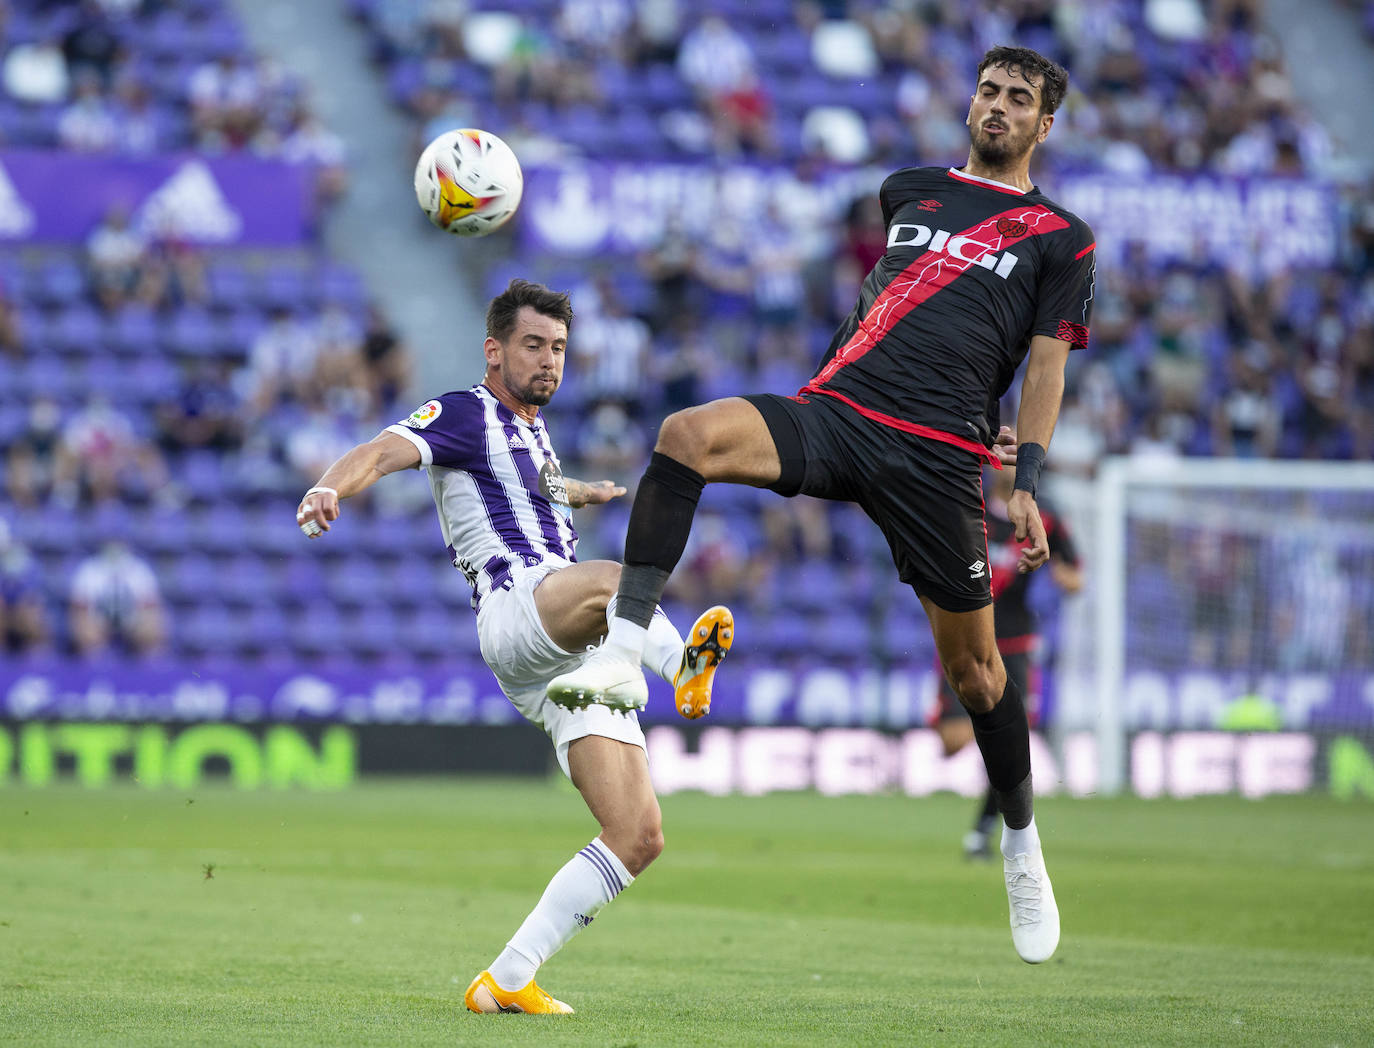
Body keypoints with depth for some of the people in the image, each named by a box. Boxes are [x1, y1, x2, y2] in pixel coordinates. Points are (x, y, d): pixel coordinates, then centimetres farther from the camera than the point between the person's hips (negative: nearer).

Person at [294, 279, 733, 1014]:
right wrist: (331, 488, -37)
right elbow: (385, 451, -16)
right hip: (515, 606, -7)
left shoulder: (530, 429, 28)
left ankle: (506, 980, -2)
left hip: (571, 652, 7)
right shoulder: (467, 414, 3)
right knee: (619, 578, -38)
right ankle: (682, 664, -69)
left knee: (638, 837, -3)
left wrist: (589, 492, 72)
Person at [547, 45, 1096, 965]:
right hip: (835, 408, 3)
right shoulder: (911, 191, 21)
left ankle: (1021, 845, 24)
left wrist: (1028, 484, -5)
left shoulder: (1059, 238, 10)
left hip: (937, 456, -3)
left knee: (973, 663, 2)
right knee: (689, 435, -27)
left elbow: (1047, 367, 7)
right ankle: (624, 655, -31)